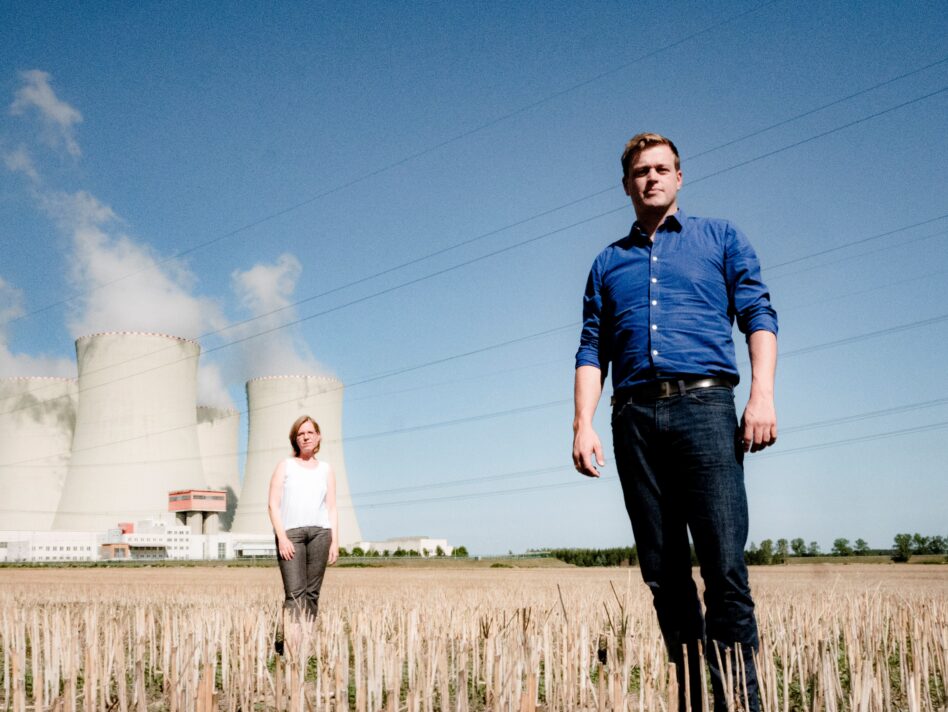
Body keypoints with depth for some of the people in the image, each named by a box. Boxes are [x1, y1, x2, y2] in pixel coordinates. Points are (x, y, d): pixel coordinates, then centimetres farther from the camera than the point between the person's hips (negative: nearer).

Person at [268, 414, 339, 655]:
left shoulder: (325, 469, 17)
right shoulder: (285, 466, 11)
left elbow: (332, 508, 15)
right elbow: (273, 504, 3)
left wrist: (335, 541, 5)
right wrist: (282, 537, -8)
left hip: (319, 532, 2)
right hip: (290, 533, -2)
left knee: (312, 592, -1)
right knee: (295, 592, -13)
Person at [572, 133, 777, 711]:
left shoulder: (721, 238, 16)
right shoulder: (608, 262, 22)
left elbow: (759, 315, 5)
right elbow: (592, 350, 16)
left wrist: (762, 395, -10)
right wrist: (583, 425, 2)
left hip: (704, 404, -3)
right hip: (635, 417, 3)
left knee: (725, 566, -13)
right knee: (663, 573, 3)